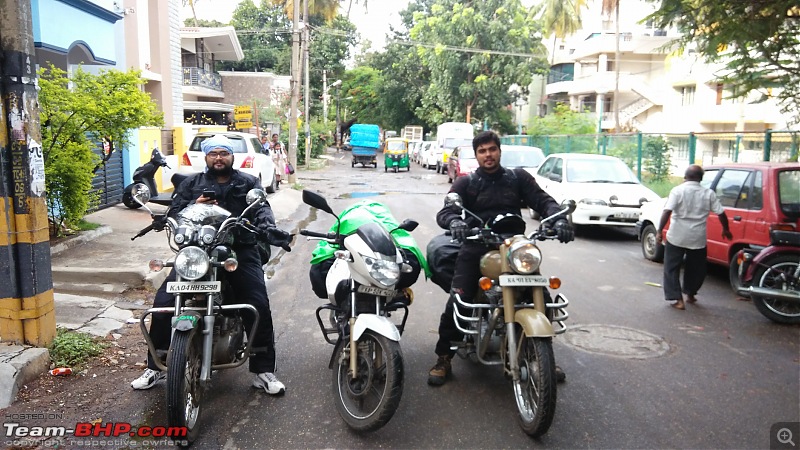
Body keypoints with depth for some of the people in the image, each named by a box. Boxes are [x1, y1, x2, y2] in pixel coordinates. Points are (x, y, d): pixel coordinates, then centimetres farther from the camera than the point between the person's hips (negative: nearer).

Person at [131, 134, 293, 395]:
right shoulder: (191, 184, 19)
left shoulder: (248, 183, 14)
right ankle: (155, 367, 11)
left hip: (240, 250, -1)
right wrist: (193, 207, -12)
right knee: (163, 303, -8)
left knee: (259, 307, -15)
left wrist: (269, 228, -26)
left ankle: (263, 371, 0)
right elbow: (173, 214, 10)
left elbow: (261, 209, -3)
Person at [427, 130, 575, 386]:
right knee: (458, 301, -17)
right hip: (476, 248, -1)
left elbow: (542, 200, 3)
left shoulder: (518, 178, 14)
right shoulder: (466, 183, 10)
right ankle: (443, 358, 1)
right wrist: (454, 221, -28)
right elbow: (444, 211, -3)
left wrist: (558, 218, -19)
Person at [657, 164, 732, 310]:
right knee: (696, 268, 23)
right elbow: (721, 214, 2)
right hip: (698, 238, 3)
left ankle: (678, 299, -1)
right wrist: (726, 230, 19)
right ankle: (690, 294, 36)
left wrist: (660, 231, -13)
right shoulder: (708, 193, 2)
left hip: (676, 237, -3)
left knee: (672, 268, 6)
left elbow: (667, 211, -16)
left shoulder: (678, 190, -7)